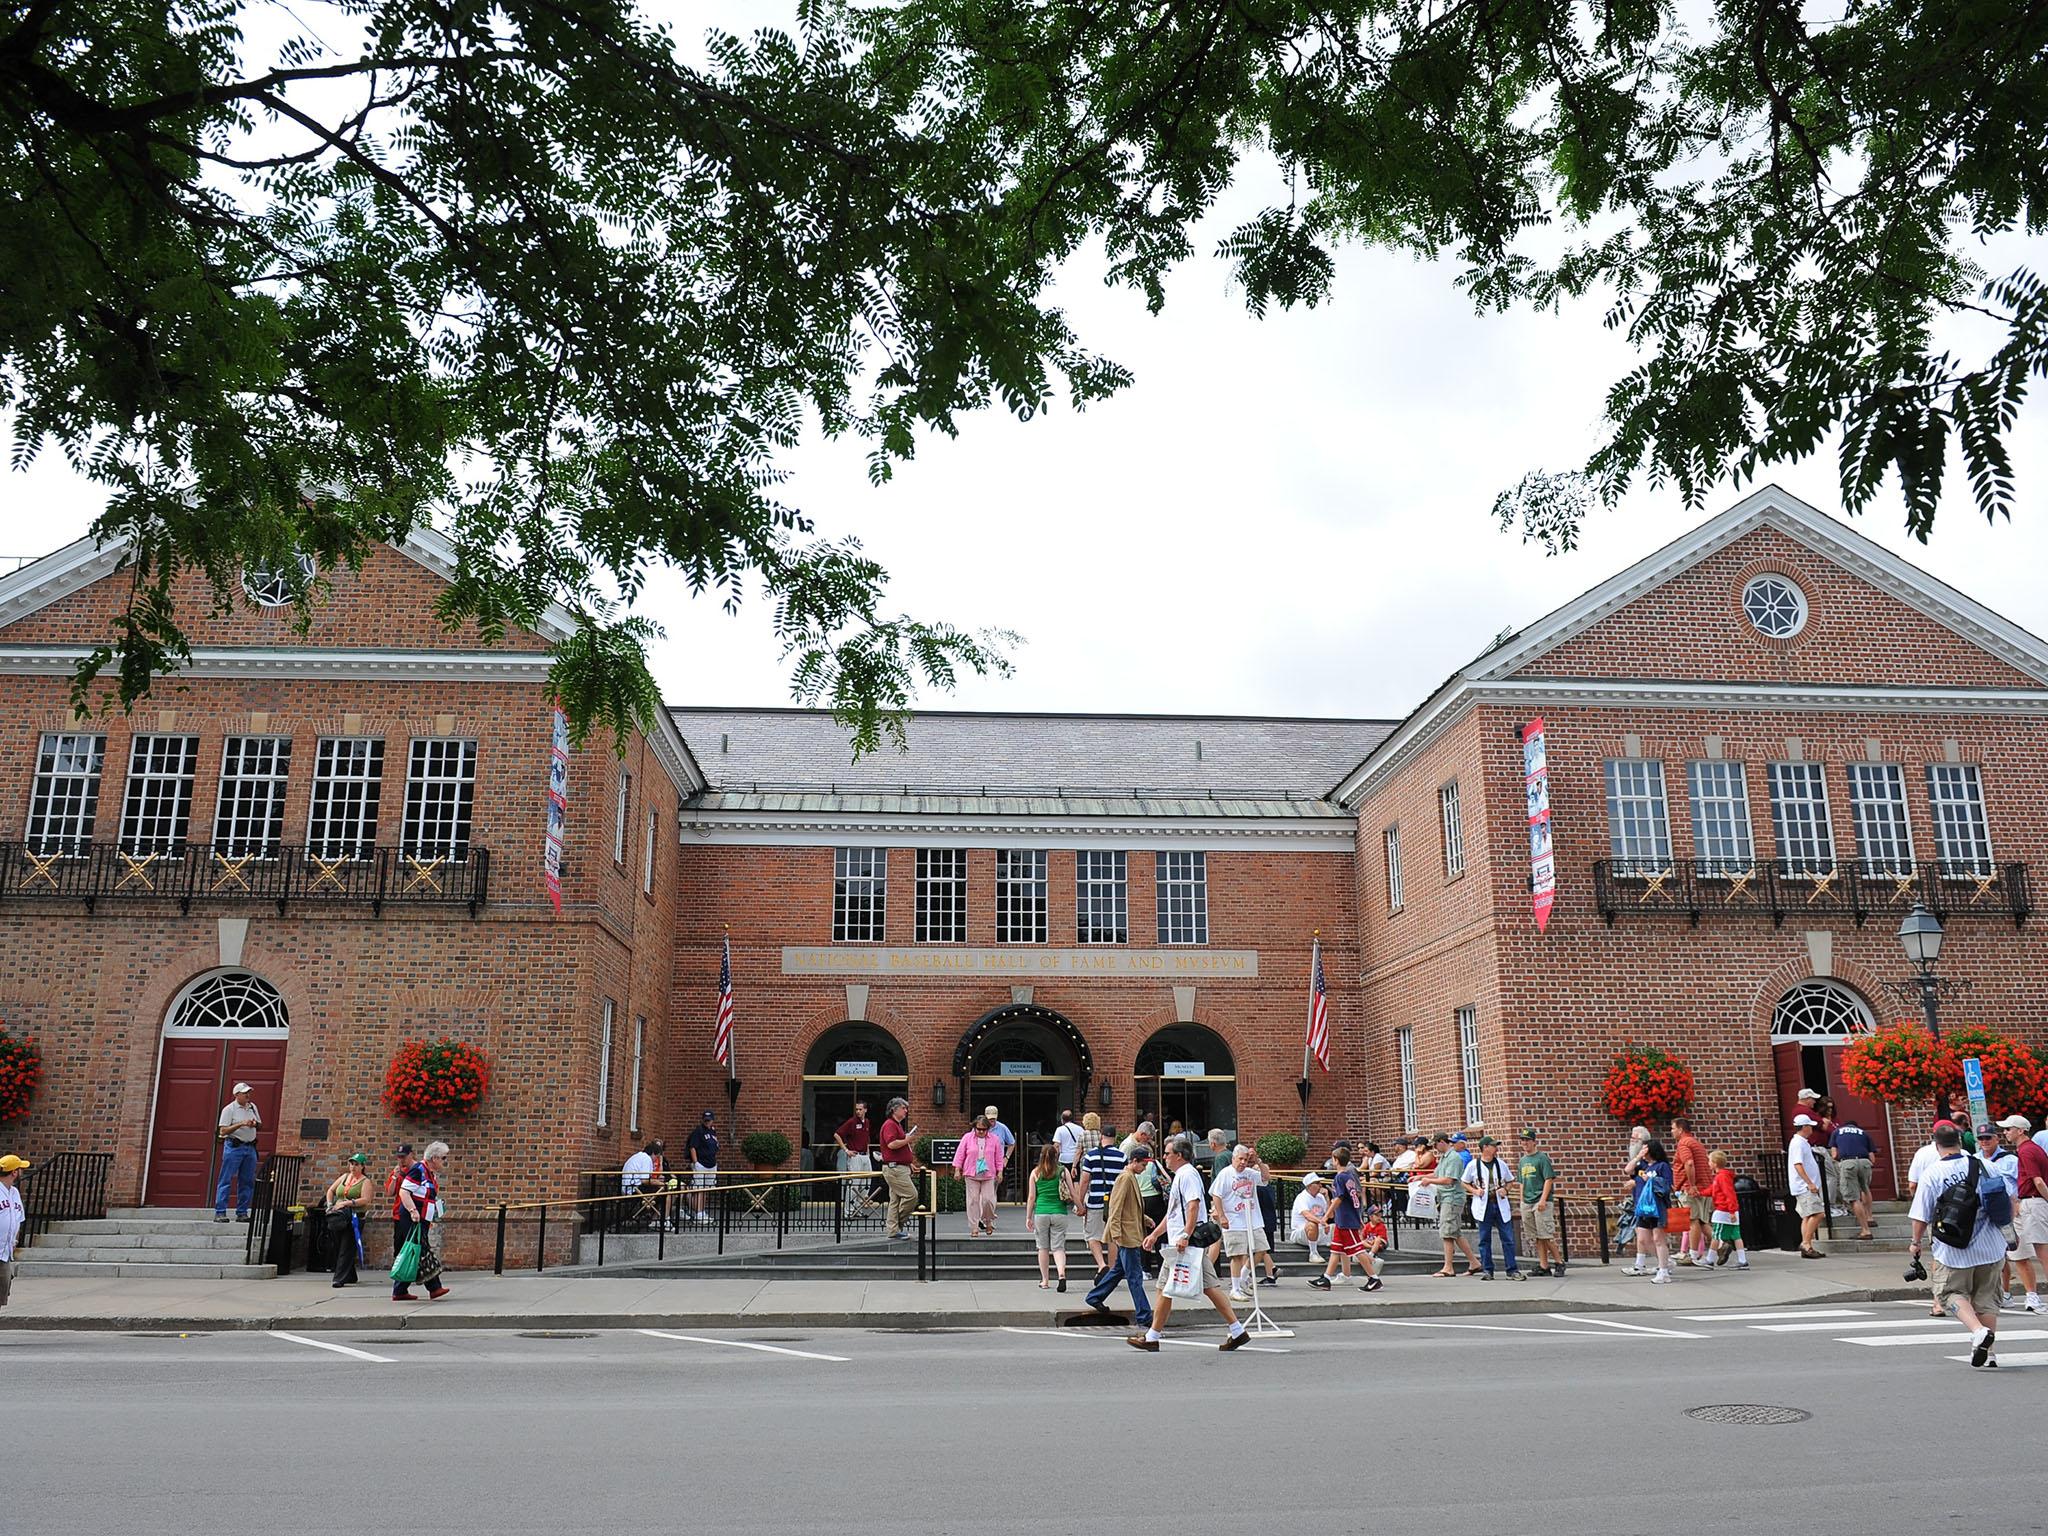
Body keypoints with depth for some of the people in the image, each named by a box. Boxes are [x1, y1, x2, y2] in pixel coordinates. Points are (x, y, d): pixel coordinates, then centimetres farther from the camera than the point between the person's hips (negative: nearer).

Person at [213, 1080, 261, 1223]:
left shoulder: (252, 1107, 14)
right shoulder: (229, 1109, -4)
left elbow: (260, 1127, 20)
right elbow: (223, 1131, -11)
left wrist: (255, 1124, -2)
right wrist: (241, 1124, -20)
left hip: (250, 1147, 6)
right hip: (234, 1147, -6)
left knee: (247, 1182, 6)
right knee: (226, 1180, -7)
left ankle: (242, 1213, 12)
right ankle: (220, 1212, -5)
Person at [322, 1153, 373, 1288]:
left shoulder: (365, 1181, -2)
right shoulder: (344, 1177, 16)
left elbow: (365, 1199, -14)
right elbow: (330, 1190, 23)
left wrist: (346, 1203, -20)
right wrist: (330, 1205, 8)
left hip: (355, 1217, -6)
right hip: (338, 1217, 6)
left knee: (347, 1249, -10)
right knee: (338, 1247, 9)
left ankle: (340, 1278, -10)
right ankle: (350, 1276, 21)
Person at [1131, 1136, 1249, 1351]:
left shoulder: (1187, 1174, -11)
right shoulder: (1179, 1176, 21)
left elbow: (1194, 1206, -23)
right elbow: (1172, 1213, 29)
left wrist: (1185, 1236, -28)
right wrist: (1154, 1234, 29)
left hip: (1186, 1245, -10)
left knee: (1165, 1289, -2)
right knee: (1209, 1287, 6)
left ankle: (1151, 1337, 5)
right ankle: (1237, 1331, 3)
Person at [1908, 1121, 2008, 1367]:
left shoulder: (1932, 1174, -11)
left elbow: (1921, 1216, -8)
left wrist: (1917, 1242, 9)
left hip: (1953, 1250, -4)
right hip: (1990, 1247, 4)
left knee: (1951, 1293, 9)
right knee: (1986, 1298, 15)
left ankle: (1978, 1331, -15)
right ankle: (1989, 1352, 17)